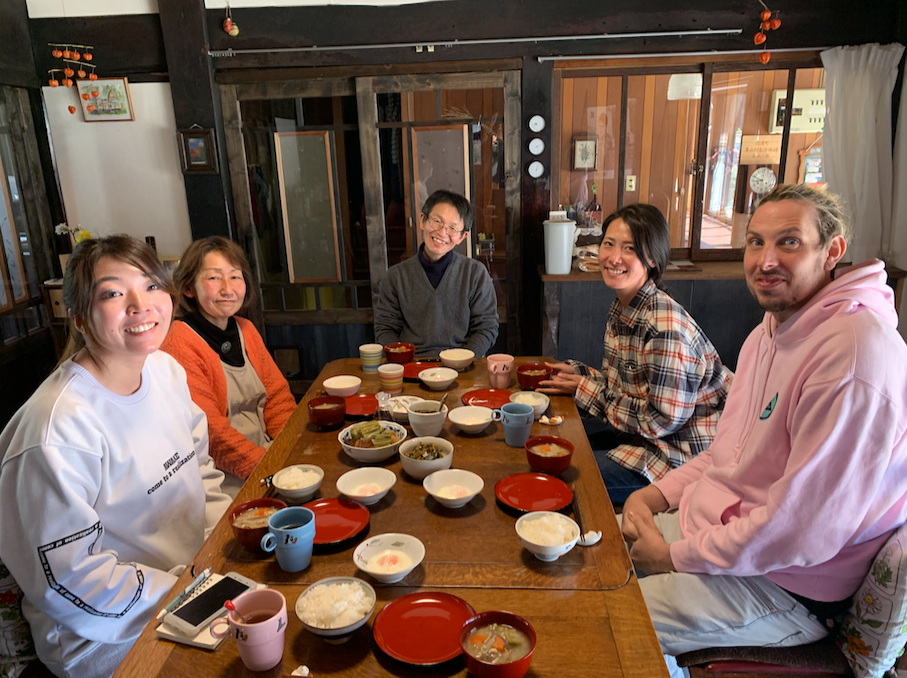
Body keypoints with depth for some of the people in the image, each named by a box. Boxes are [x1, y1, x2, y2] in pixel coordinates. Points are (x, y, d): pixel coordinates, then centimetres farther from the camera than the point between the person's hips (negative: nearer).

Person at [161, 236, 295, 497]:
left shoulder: (246, 330, 10)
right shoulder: (180, 347, -14)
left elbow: (277, 395, 9)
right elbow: (210, 434, -18)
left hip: (267, 451, 7)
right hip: (227, 481, -7)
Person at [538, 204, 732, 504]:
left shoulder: (665, 324, -28)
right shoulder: (622, 308, 0)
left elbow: (663, 420, -25)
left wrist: (587, 390, -17)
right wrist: (576, 372, -4)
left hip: (682, 452, -9)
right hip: (641, 430, 9)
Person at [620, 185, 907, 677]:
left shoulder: (857, 352, -27)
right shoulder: (771, 330, 6)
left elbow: (803, 532, -27)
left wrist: (678, 555, -17)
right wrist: (660, 492, -1)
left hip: (784, 586, -9)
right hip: (715, 520, 9)